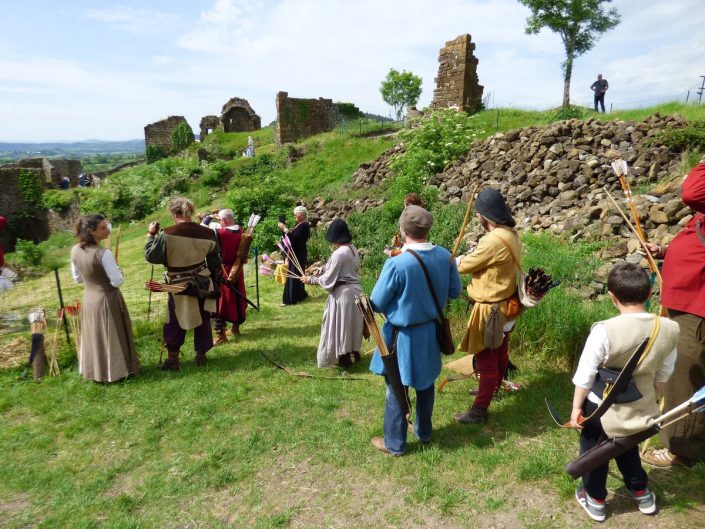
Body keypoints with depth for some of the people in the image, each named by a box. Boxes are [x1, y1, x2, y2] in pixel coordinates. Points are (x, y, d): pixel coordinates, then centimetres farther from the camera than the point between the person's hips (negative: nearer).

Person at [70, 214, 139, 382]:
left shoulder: (75, 250, -5)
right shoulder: (103, 253, -26)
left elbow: (77, 278, 8)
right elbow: (117, 281, -22)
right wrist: (117, 272, -2)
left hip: (89, 299, 7)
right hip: (107, 301, -6)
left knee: (93, 337, 20)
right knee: (111, 337, 10)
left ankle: (94, 370, 34)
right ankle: (115, 370, 22)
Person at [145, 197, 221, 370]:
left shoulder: (166, 234, -18)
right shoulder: (206, 233, -8)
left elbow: (151, 256, -9)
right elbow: (215, 262, 2)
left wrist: (150, 235, 2)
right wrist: (214, 281, 17)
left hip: (179, 285, -2)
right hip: (202, 283, 3)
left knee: (175, 322, 13)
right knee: (202, 320, 15)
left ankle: (173, 359, 20)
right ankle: (201, 355, 25)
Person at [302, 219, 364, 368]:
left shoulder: (339, 253, -21)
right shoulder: (353, 249, 5)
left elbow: (328, 279, -16)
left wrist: (311, 279, -4)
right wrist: (322, 269, 13)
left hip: (343, 292, -9)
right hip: (355, 289, 9)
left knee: (341, 323, 4)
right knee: (352, 321, 20)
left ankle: (344, 357, 14)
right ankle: (355, 351, 33)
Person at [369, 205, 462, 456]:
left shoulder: (396, 264, -27)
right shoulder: (444, 256, -10)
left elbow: (377, 303, -16)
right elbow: (455, 291, 3)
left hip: (403, 336, -5)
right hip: (431, 331, 6)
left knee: (397, 389, 12)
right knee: (426, 383, 24)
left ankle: (394, 443, 27)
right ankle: (424, 431, 43)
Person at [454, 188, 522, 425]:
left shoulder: (493, 240, -29)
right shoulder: (511, 234, 1)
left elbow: (465, 265, -17)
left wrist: (456, 260, 3)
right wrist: (469, 258, -1)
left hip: (491, 308, -10)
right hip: (506, 304, 10)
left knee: (485, 358, 0)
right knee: (499, 352, 25)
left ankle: (480, 410, 11)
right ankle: (493, 388, 45)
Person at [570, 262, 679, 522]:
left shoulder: (604, 330, -28)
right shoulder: (669, 329, -13)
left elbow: (585, 375, -18)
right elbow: (663, 375, 2)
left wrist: (576, 406, -3)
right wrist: (651, 399, 20)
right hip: (639, 407, 4)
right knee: (627, 447, 31)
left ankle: (595, 500, 36)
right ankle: (642, 494, 48)